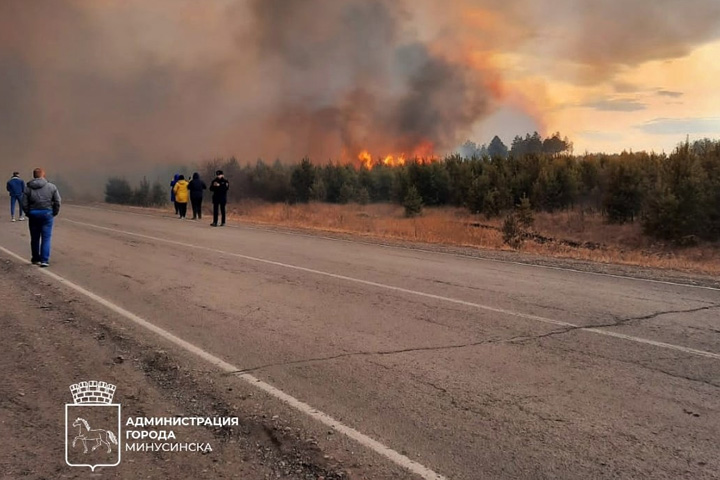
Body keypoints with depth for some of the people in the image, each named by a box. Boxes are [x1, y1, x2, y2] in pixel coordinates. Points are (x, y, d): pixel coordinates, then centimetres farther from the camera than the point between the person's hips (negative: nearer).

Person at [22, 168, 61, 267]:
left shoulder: (28, 188, -1)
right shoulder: (51, 187, -4)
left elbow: (24, 204, -2)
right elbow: (57, 202, -4)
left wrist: (29, 213, 11)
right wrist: (54, 213, 8)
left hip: (33, 214, 2)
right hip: (47, 214, -2)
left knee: (34, 238, 13)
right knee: (46, 238, 2)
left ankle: (36, 259, 24)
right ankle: (44, 260, -4)